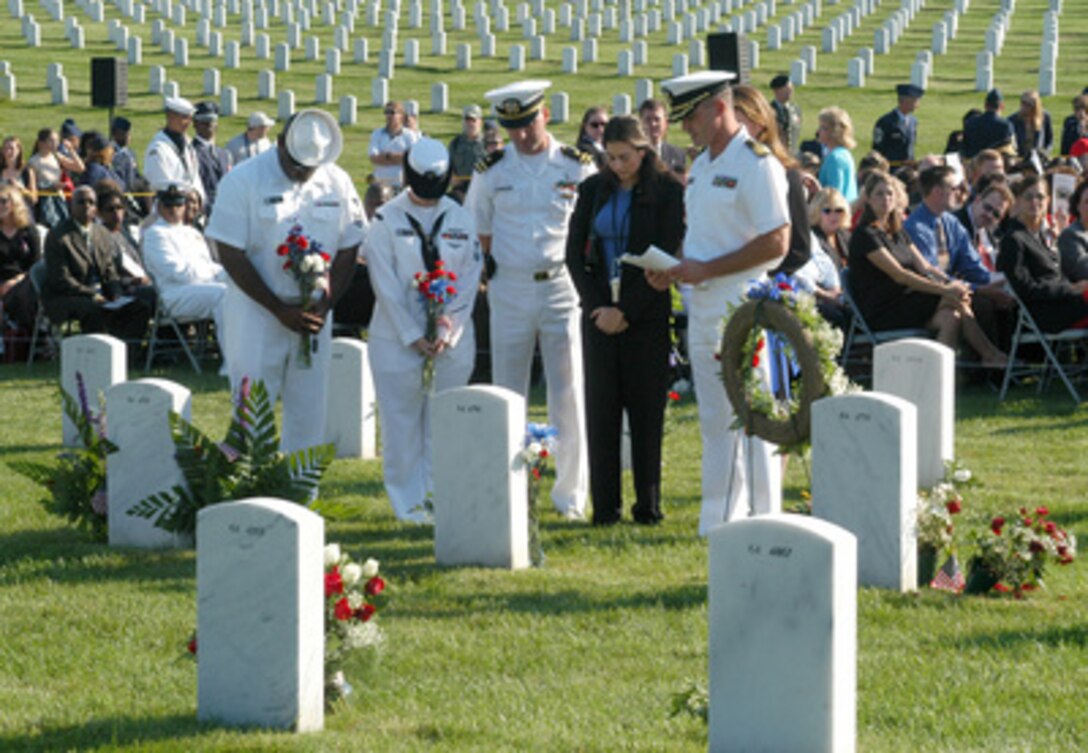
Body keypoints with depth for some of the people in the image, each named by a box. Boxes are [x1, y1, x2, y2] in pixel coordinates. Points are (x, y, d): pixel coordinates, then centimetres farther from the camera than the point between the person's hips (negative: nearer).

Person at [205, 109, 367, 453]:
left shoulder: (337, 183, 2)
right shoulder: (244, 180, -11)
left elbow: (348, 250, 7)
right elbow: (231, 255, -12)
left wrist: (323, 306, -7)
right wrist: (281, 310, -15)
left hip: (313, 314, 4)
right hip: (256, 314, -4)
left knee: (309, 412, 6)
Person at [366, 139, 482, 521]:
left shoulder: (462, 220, 6)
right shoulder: (386, 220, -1)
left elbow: (468, 282, 2)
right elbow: (386, 286, -5)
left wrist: (447, 332, -9)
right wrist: (413, 336, -11)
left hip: (452, 341, 2)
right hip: (397, 339, -2)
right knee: (401, 423, 0)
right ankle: (408, 501, 8)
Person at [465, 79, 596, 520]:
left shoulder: (578, 166, 1)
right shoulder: (491, 172, 5)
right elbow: (479, 234, 11)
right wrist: (491, 273, 1)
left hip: (562, 288, -1)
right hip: (509, 291, 1)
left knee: (569, 398, -1)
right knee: (508, 397, 4)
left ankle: (571, 495, 7)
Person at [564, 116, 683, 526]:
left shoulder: (668, 191, -3)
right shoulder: (594, 189, 8)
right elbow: (574, 253, 8)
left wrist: (625, 310, -11)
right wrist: (597, 306, -4)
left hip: (646, 315, -3)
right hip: (599, 312, 3)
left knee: (646, 408, -1)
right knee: (601, 407, 1)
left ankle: (648, 503, 4)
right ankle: (605, 504, 5)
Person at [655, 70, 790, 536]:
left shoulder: (755, 163, -12)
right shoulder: (702, 165, 16)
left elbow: (776, 242, -18)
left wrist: (706, 269, -18)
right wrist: (675, 269, 6)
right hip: (703, 307, 9)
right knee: (714, 422, 13)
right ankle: (719, 520, 18)